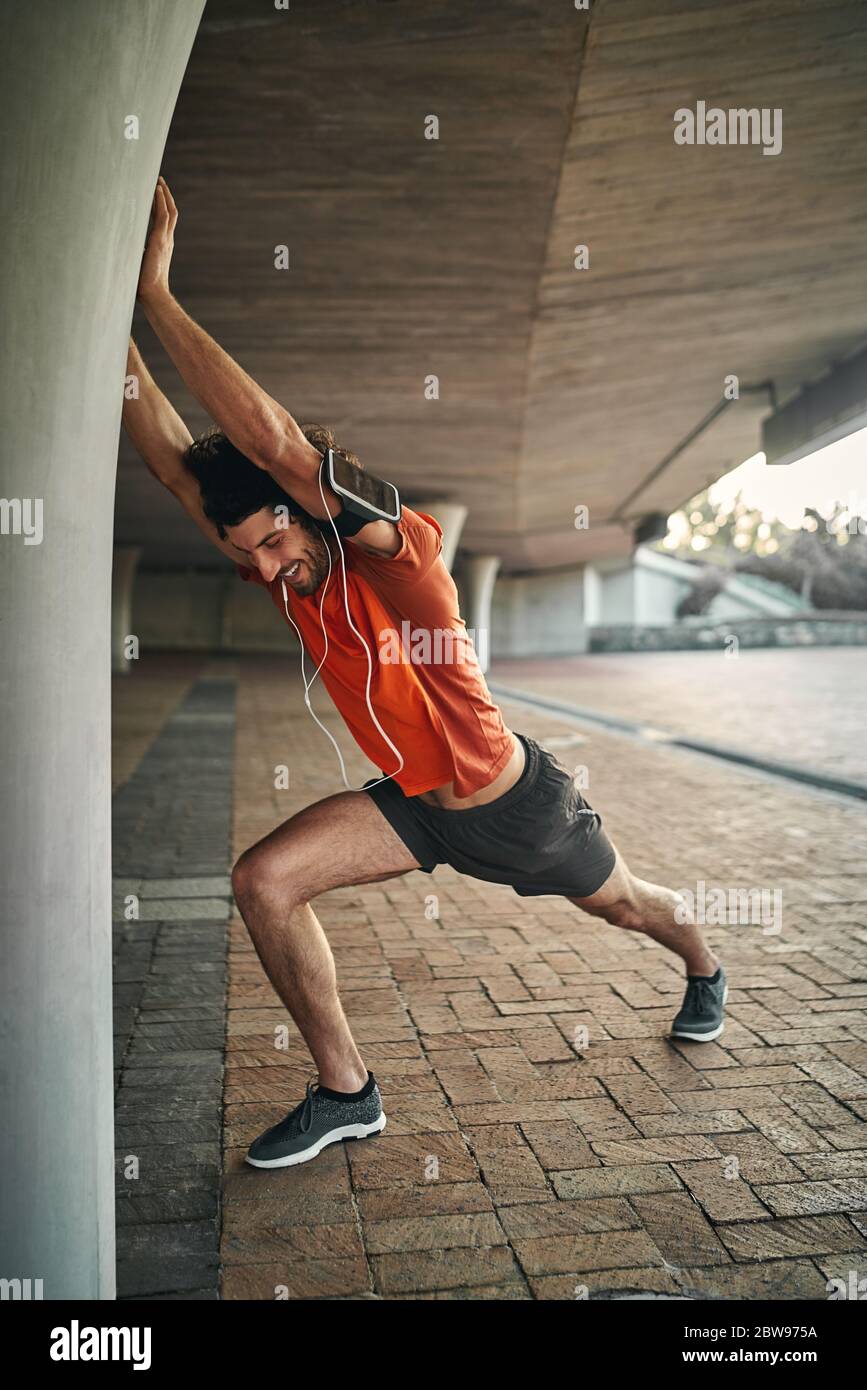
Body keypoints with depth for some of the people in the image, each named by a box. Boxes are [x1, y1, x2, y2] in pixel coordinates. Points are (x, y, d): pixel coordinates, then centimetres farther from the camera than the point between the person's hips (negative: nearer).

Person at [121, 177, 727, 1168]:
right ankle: (345, 1093, 4)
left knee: (622, 904, 22)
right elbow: (175, 462, -19)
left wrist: (158, 295, -42)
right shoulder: (282, 570, -12)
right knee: (262, 880, -13)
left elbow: (278, 445, -45)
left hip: (517, 801, -5)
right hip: (414, 802, 5)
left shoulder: (397, 550, -31)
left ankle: (704, 971, 59)